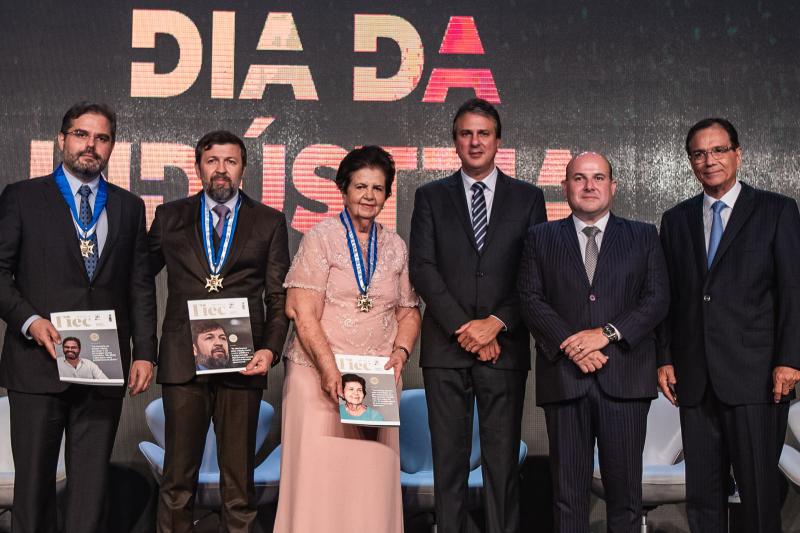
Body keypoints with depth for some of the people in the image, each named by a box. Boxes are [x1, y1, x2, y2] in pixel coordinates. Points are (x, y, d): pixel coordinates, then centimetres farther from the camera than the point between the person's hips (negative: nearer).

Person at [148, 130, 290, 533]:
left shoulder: (269, 222, 9)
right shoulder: (170, 217, 11)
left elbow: (279, 297, 7)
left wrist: (270, 349, -8)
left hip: (242, 363, 0)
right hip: (183, 360, 1)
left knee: (239, 476, 6)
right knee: (178, 475, 4)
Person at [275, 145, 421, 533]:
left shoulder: (395, 246, 12)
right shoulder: (321, 237, -1)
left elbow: (408, 312, 17)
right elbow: (304, 313, -8)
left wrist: (401, 352, -2)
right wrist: (329, 367, -17)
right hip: (321, 373, -3)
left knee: (372, 476, 2)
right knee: (318, 472, -3)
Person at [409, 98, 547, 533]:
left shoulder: (527, 198, 9)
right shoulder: (430, 197, 9)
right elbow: (422, 269, 0)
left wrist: (496, 324, -9)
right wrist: (463, 327, -9)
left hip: (505, 346, 0)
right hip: (445, 347, 0)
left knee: (503, 460, 2)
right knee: (448, 460, 4)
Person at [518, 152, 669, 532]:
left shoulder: (644, 236, 12)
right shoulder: (541, 238, 12)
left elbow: (657, 298, 2)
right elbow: (531, 298, 2)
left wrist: (607, 333, -11)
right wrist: (569, 344, -11)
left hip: (624, 377, 0)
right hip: (564, 376, 0)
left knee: (624, 489, 3)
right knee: (567, 490, 3)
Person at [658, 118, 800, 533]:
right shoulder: (676, 219, 14)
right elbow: (668, 295, 13)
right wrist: (665, 359, 6)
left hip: (755, 375, -3)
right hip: (696, 380, 4)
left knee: (759, 489, 0)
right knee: (702, 491, 8)